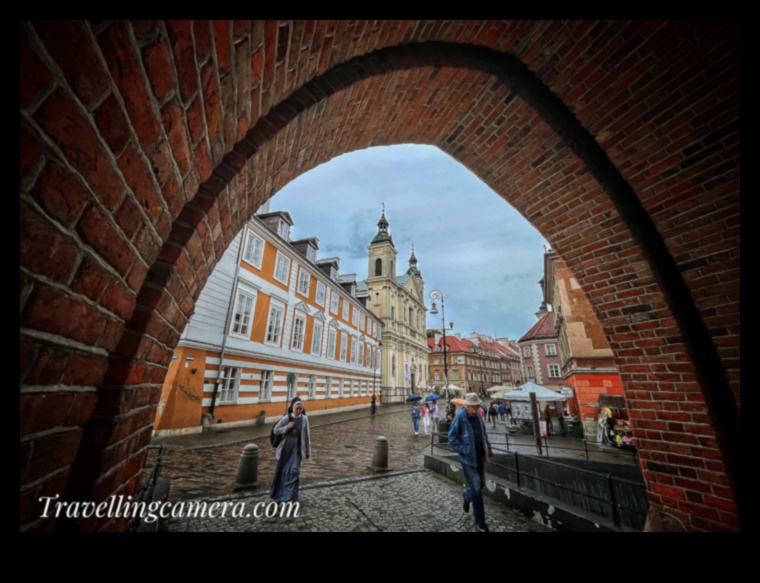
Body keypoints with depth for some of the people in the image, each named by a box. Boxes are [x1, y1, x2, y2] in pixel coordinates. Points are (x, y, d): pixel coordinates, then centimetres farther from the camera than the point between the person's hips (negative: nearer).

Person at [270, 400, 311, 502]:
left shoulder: (304, 419, -8)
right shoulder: (286, 418, -11)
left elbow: (307, 435, 0)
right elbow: (276, 430, -3)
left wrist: (308, 451, 5)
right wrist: (287, 427, -20)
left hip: (297, 448, 0)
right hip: (286, 447, 0)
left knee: (294, 471, -4)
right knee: (283, 471, 13)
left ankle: (290, 496, 13)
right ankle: (279, 493, 37)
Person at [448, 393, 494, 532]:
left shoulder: (478, 415, 0)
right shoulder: (460, 416, -20)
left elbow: (484, 433, 15)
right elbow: (451, 437, -14)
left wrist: (488, 448, 12)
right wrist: (461, 450, -16)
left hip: (480, 456, 6)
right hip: (468, 457, -6)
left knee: (481, 484, 17)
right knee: (476, 487, 1)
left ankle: (467, 496, 46)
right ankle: (480, 520, 20)